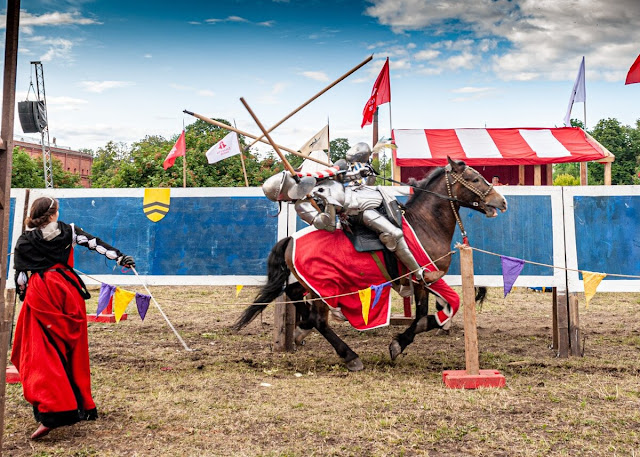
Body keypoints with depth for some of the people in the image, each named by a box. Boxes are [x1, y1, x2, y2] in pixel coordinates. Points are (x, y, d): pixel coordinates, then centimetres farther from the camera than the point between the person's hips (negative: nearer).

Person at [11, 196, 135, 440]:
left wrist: (23, 296, 16)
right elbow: (96, 244, 6)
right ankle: (83, 405, 24)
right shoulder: (67, 231, 5)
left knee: (41, 353, -1)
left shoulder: (24, 241, 2)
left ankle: (50, 411, -15)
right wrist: (120, 257, 11)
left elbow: (21, 276, 3)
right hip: (67, 289, 3)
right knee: (74, 348, 14)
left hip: (40, 293, -2)